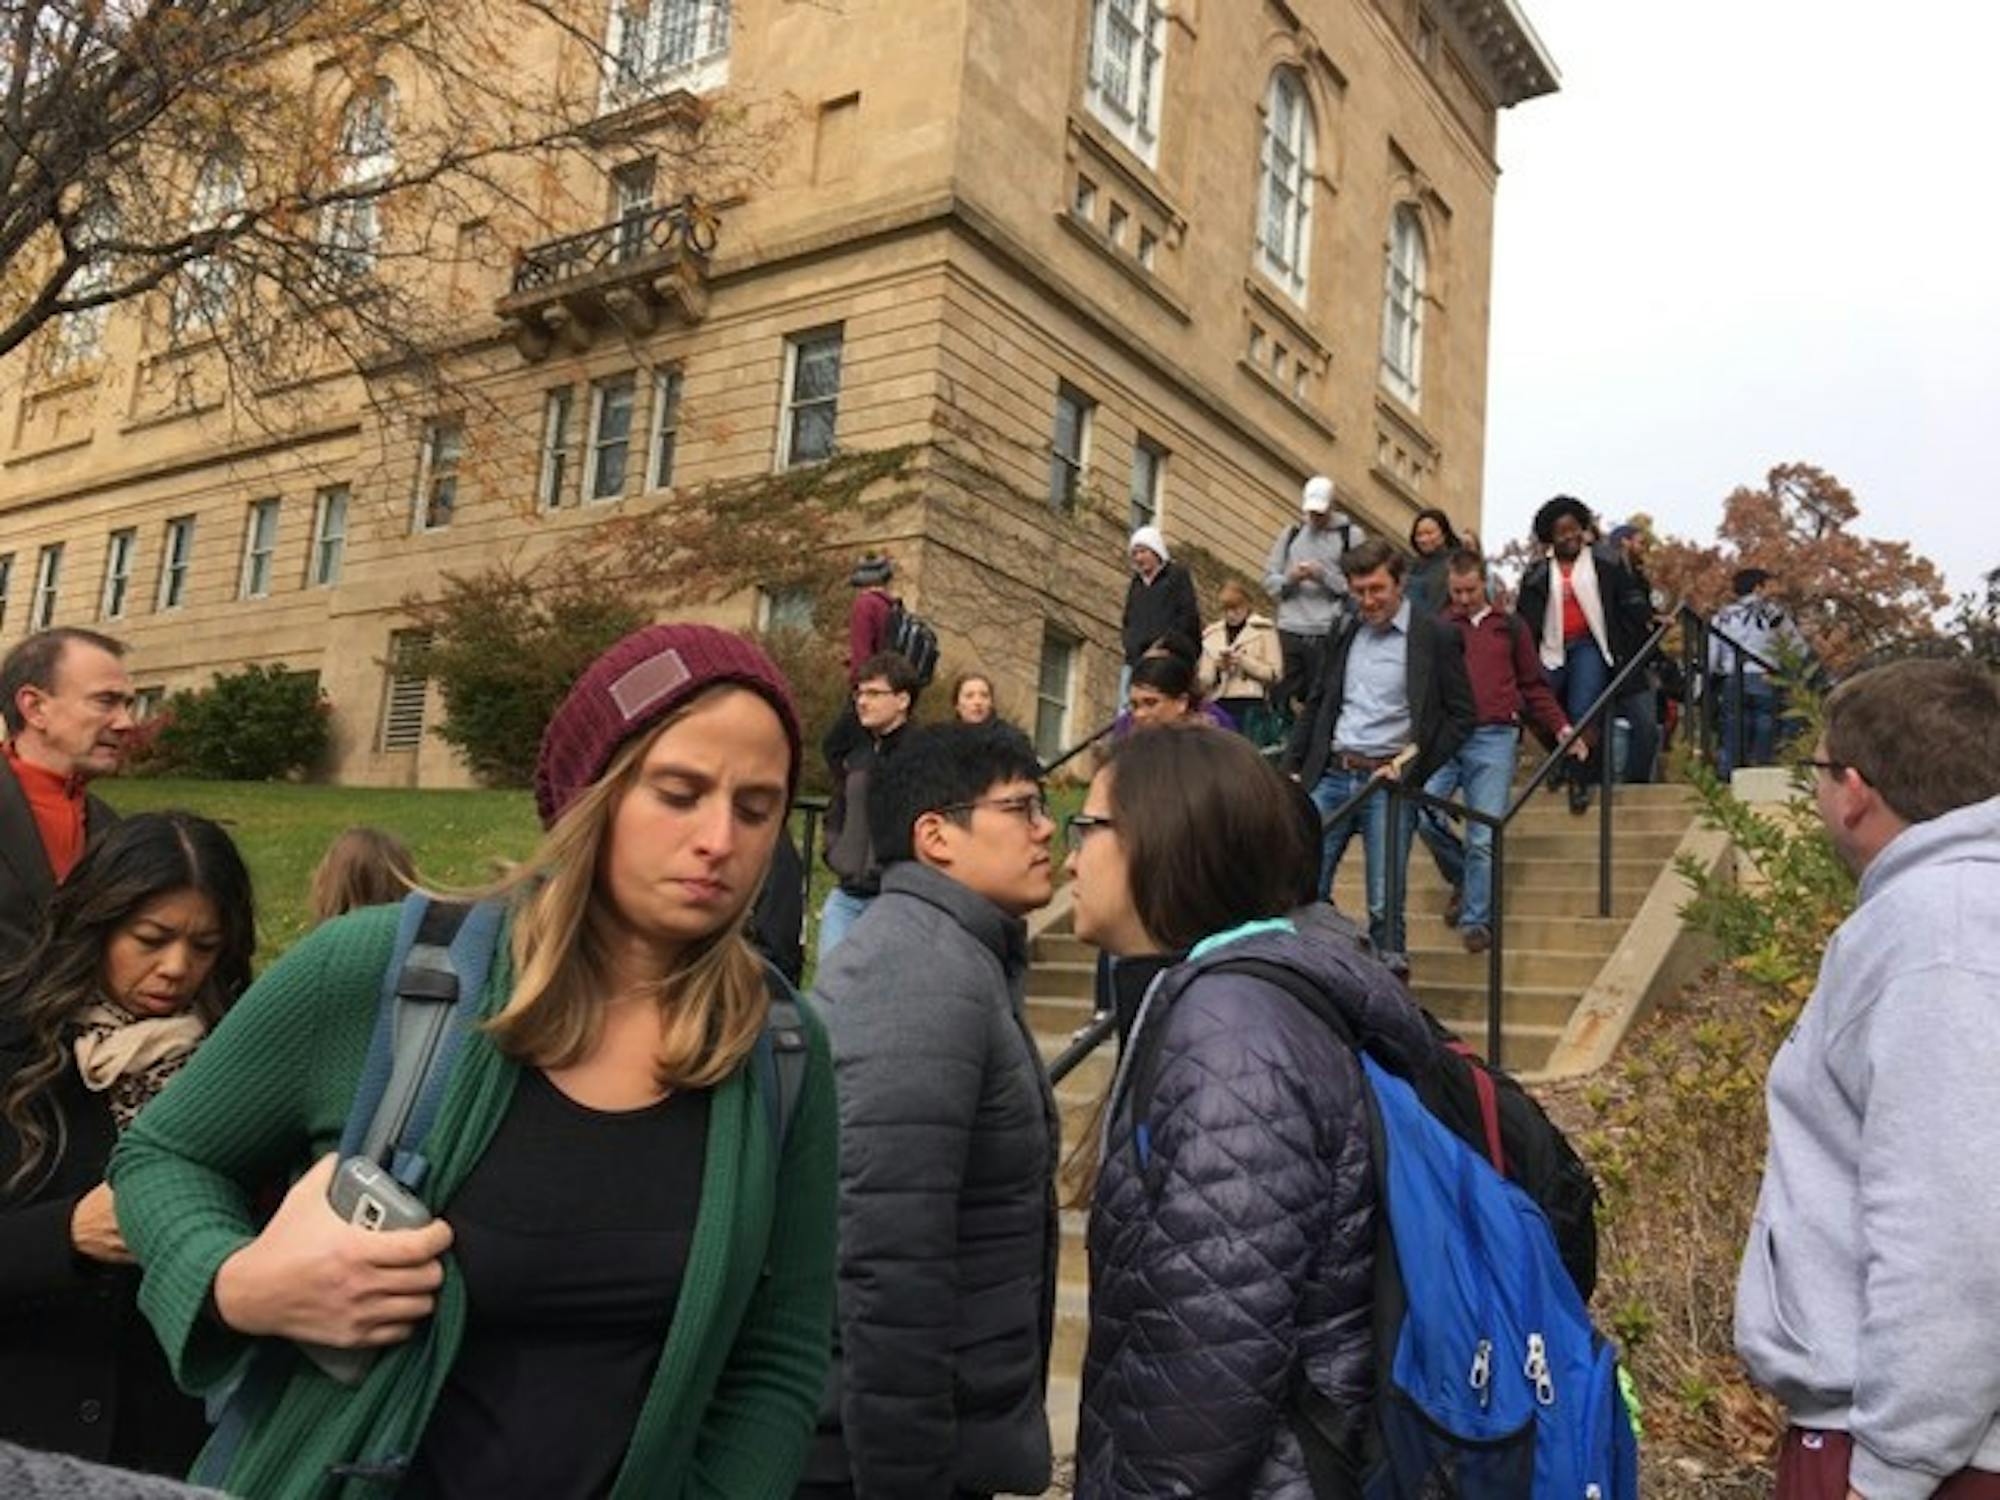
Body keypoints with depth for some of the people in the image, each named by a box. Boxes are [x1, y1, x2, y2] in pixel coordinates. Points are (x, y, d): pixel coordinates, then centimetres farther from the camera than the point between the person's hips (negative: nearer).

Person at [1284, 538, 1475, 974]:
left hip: (1388, 780, -4)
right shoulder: (1345, 635, 13)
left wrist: (1413, 764, -10)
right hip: (1331, 775, 5)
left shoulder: (1436, 636, -2)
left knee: (1384, 905, -3)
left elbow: (1461, 714, -1)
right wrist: (1293, 768, 11)